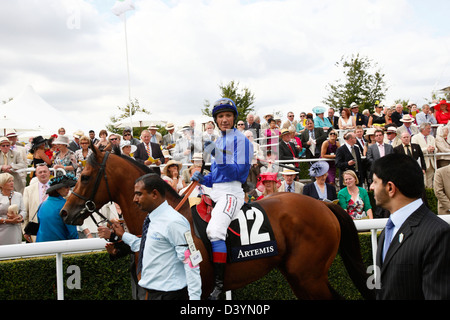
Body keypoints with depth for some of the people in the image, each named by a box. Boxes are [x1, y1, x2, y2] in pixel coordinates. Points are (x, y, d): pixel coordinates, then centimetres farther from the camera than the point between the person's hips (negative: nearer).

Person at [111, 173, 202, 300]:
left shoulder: (174, 222, -19)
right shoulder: (152, 220, 9)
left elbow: (190, 263, -21)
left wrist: (194, 296, -24)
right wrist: (123, 235, 25)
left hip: (168, 294, -9)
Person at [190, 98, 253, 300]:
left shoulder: (240, 140, -3)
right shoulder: (217, 142, 21)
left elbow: (241, 171, -13)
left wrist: (222, 161, -27)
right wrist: (202, 179, 5)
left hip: (231, 192, -9)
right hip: (215, 192, 9)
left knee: (215, 231, -28)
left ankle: (218, 285, -26)